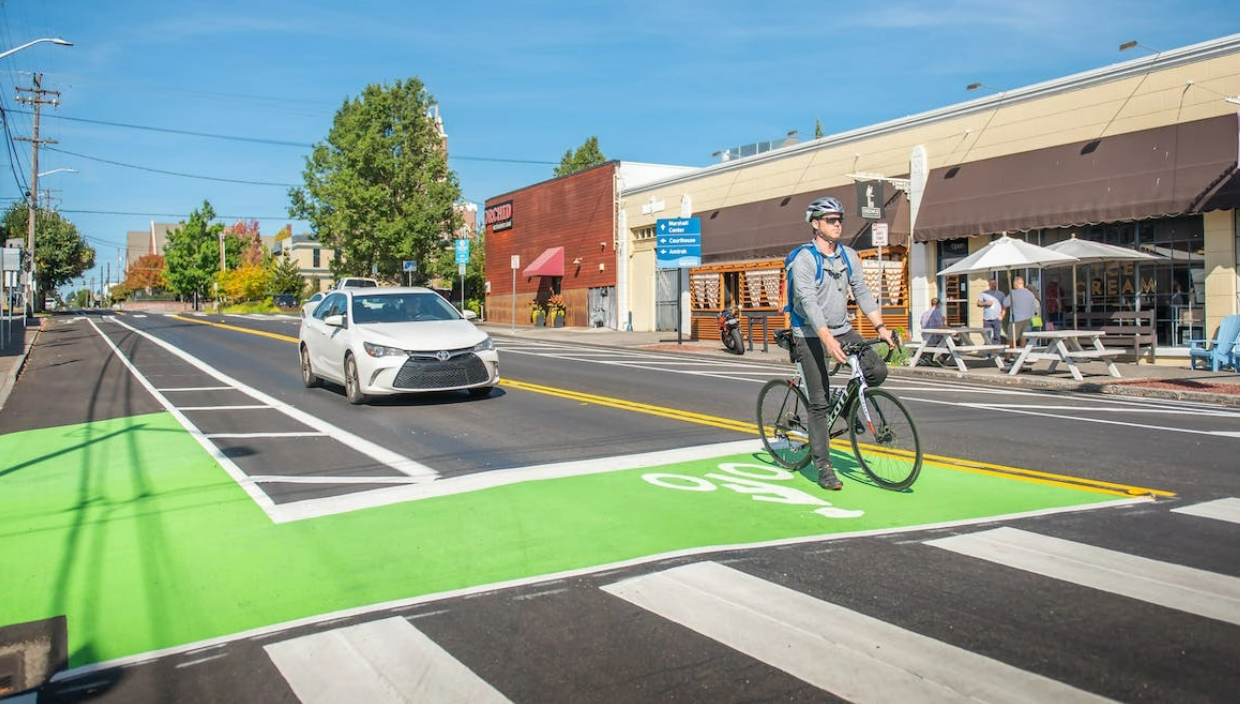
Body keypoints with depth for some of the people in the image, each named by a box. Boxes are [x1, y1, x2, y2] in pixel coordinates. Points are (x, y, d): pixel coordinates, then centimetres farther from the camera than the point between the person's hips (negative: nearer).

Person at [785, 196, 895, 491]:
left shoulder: (849, 256, 6)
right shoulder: (803, 258, -14)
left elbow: (862, 293, 6)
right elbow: (809, 302, -23)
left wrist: (881, 327, -6)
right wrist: (828, 340, -34)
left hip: (842, 329, 6)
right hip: (811, 334, -5)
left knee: (878, 371, -15)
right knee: (820, 403, -5)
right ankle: (824, 468, 3)